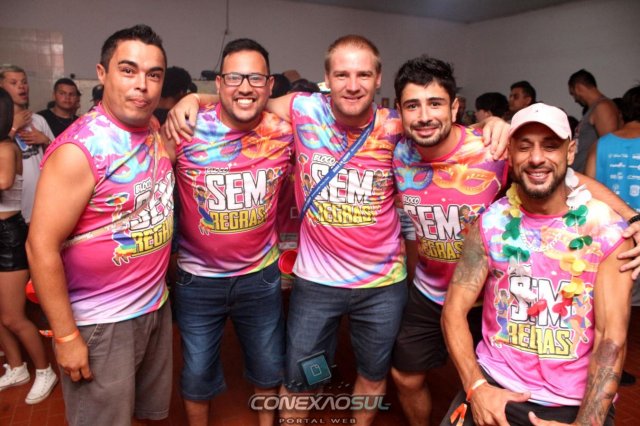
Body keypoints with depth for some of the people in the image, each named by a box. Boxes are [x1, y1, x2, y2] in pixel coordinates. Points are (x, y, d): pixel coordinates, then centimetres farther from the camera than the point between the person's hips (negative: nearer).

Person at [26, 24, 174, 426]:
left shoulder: (156, 130, -1)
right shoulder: (79, 151, -20)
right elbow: (42, 247, -19)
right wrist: (66, 336, -16)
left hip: (157, 306, 7)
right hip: (100, 324, -6)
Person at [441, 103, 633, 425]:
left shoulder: (609, 230, -8)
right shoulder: (490, 224, -6)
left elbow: (612, 337, -11)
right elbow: (454, 311, -6)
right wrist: (476, 387, -17)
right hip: (496, 386, 1)